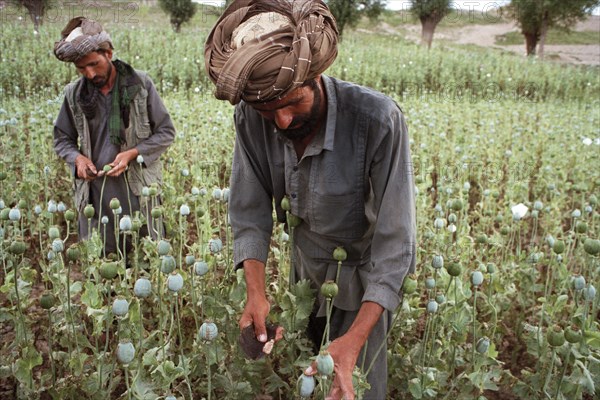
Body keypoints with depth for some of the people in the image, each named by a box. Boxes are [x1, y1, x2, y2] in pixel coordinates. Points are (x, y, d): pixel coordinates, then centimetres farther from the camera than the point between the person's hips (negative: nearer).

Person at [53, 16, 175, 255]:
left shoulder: (140, 84, -4)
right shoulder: (74, 94, 3)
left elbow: (166, 132, 1)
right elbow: (62, 140, 16)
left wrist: (133, 153, -14)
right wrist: (77, 158, -6)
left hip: (138, 191, -2)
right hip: (94, 192, 2)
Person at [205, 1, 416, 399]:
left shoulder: (379, 119, -34)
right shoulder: (251, 119, -19)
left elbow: (395, 239, -31)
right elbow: (250, 212, -12)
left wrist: (355, 339, -38)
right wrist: (256, 293, -25)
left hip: (362, 279, -4)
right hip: (305, 273, 5)